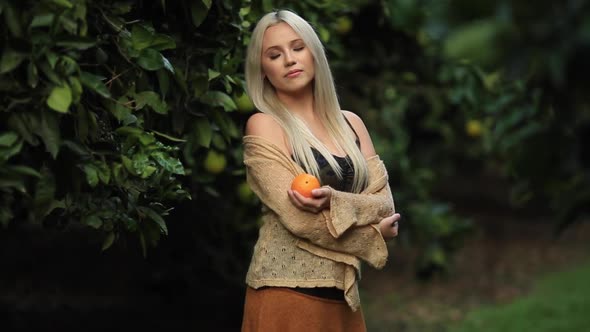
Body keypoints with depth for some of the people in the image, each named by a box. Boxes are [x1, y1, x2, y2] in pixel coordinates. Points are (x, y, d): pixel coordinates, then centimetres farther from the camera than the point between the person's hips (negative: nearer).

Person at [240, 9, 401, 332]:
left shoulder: (350, 123, 12)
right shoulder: (263, 126, -4)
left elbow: (384, 203, 2)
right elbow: (297, 217, -13)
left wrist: (334, 202, -18)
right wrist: (371, 235, -3)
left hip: (343, 294, 5)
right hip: (287, 295, -5)